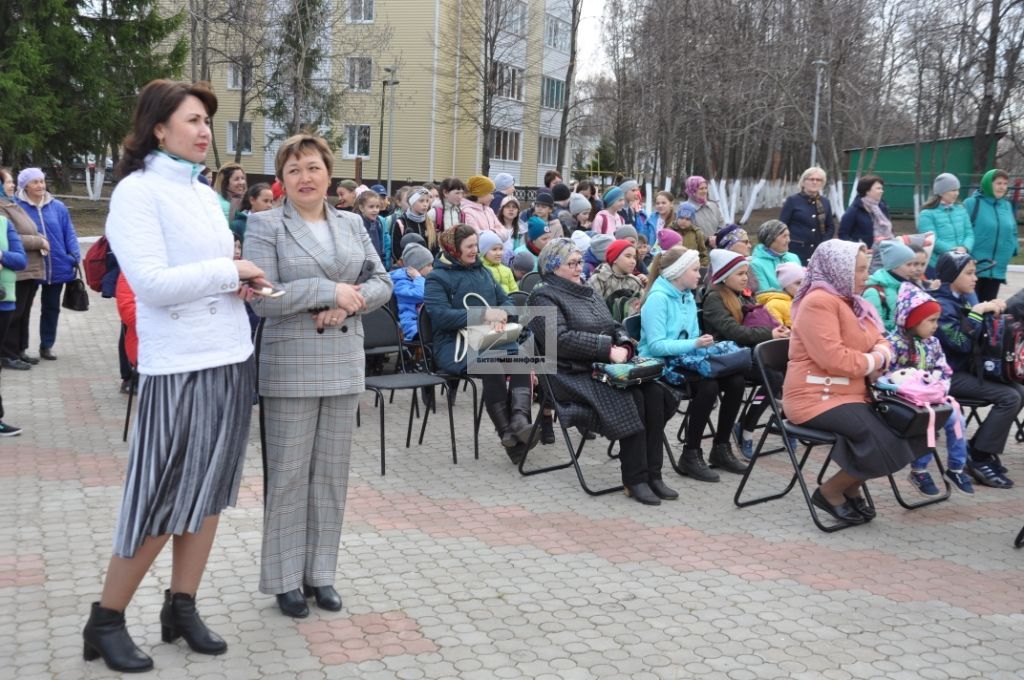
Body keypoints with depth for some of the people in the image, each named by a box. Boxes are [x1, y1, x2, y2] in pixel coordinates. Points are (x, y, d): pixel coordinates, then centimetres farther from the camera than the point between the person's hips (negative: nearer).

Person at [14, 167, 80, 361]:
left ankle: (46, 346, 25)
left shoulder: (58, 207, 4)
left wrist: (75, 256, -5)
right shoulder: (17, 207, -5)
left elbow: (69, 233, 6)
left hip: (57, 267, 3)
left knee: (51, 307, 13)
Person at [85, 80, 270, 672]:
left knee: (209, 491, 10)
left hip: (233, 357, 7)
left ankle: (182, 608, 22)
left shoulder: (207, 195, 14)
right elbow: (153, 283, -19)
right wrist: (229, 272, -12)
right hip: (179, 366, -7)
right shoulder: (137, 191, -9)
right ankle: (106, 622, 13)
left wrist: (240, 284, 1)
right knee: (163, 500, -3)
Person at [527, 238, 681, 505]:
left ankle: (653, 474, -17)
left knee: (654, 392, -20)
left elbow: (615, 326, 23)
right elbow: (560, 339, -16)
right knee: (632, 398, -29)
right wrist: (607, 349, -19)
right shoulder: (544, 297, -1)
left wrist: (624, 345, -1)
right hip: (575, 375, -7)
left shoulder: (587, 291, 24)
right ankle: (634, 479, -20)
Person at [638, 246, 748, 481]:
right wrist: (694, 344, -25)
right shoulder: (658, 298, -15)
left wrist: (705, 344, -4)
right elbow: (656, 345, -21)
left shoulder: (687, 296, 11)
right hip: (661, 365, -8)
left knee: (735, 380, -11)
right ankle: (690, 455, -16)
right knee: (708, 385, -30)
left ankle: (721, 448, 2)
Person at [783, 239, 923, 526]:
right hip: (818, 397, -10)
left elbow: (880, 342, 18)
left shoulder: (850, 300, 15)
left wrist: (880, 357, -7)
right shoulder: (819, 302, -16)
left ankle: (851, 488, 10)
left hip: (852, 393, 10)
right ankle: (830, 492, -1)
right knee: (886, 443, -24)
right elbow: (833, 358, -25)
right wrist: (873, 361, -8)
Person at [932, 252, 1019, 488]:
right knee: (1009, 398, -19)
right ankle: (979, 459, -12)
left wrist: (993, 310, 1)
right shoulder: (941, 305, -15)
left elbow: (981, 336, 18)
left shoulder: (966, 298, 10)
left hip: (967, 368, 9)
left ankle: (982, 449, 5)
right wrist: (977, 312, -21)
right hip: (949, 375, -9)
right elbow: (962, 343, -24)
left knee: (1018, 392, -1)